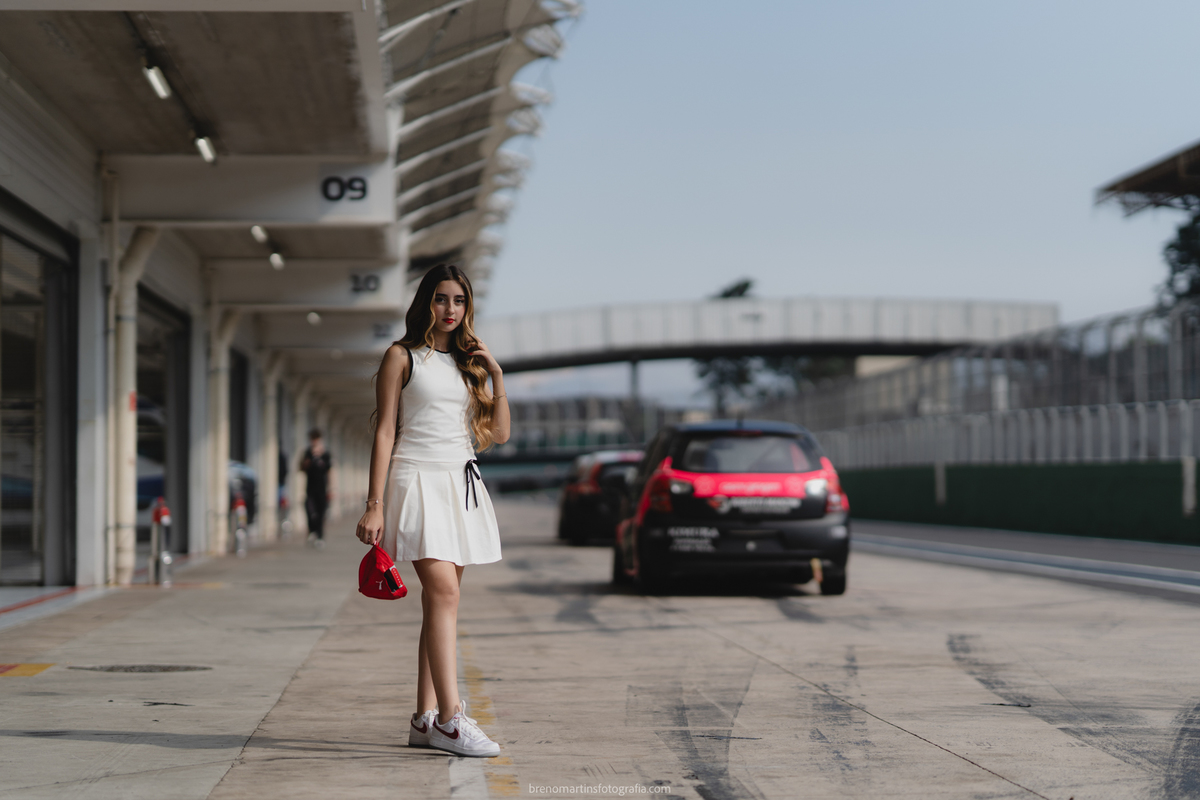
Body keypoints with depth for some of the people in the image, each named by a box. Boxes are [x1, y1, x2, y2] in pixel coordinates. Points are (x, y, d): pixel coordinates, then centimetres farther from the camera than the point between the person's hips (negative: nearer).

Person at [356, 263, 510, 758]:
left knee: (440, 601, 4)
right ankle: (450, 718, -22)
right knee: (444, 592, -18)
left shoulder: (468, 360, 17)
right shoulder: (402, 357, 2)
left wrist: (497, 374, 2)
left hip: (461, 485, 6)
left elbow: (498, 434, 12)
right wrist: (374, 505, -9)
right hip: (417, 480, -6)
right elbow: (384, 432, -2)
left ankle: (424, 720, 6)